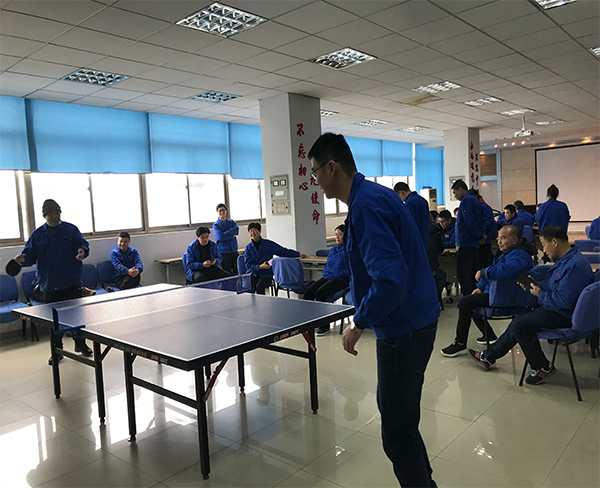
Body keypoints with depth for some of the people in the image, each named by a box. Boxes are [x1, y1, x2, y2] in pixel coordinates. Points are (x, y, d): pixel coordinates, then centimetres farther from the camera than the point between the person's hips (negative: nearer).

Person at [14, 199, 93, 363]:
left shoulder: (71, 229, 3)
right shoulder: (37, 235, 8)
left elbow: (83, 244, -4)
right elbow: (31, 255, 6)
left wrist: (82, 251, -27)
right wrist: (23, 259, -16)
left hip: (72, 282, -1)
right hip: (49, 285, 2)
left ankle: (80, 343, 21)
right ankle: (57, 349, 21)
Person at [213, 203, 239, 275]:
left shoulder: (231, 222, 14)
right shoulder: (216, 225, 2)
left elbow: (237, 230, -7)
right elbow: (220, 237, -13)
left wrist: (226, 233, -15)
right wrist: (232, 235, -6)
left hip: (234, 250, 4)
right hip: (224, 251, -4)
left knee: (236, 271, 2)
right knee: (227, 273, -2)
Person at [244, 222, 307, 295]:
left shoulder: (268, 244, 3)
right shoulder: (248, 247, 6)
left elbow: (283, 251, 3)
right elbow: (248, 265, 0)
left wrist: (298, 254, -4)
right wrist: (260, 267, -16)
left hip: (266, 274, -1)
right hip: (252, 273, 1)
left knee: (259, 286, -31)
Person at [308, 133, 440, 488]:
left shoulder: (366, 205, -22)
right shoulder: (376, 194, 9)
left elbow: (390, 279, -31)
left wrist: (360, 324, -18)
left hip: (405, 330, -11)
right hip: (416, 318, 11)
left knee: (398, 432, 4)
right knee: (394, 410, 26)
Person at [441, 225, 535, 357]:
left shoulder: (519, 255, -22)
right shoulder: (506, 251, 14)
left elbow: (504, 270, -42)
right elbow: (493, 269, 23)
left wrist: (483, 272, -28)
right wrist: (480, 287, 13)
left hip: (506, 296, -11)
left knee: (465, 302, -18)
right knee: (469, 300, 20)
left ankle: (460, 343, -10)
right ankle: (489, 336, 26)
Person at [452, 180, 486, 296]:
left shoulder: (466, 200, -12)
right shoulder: (475, 200, 19)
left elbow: (469, 222, -22)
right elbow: (482, 222, 19)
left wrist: (479, 236, -12)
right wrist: (481, 235, 6)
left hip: (466, 243, -10)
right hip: (474, 244, 10)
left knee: (462, 272, -7)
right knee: (473, 273, 14)